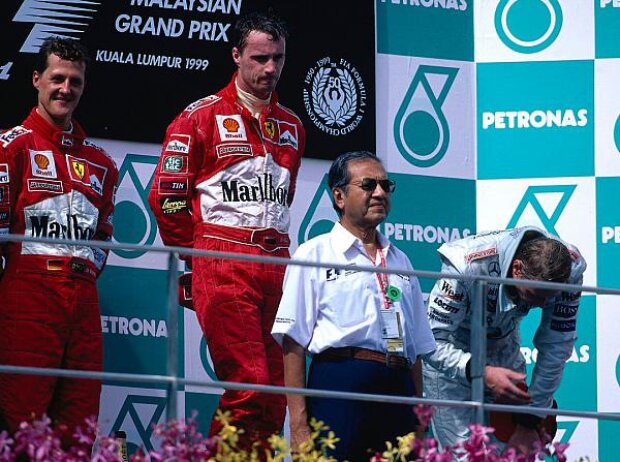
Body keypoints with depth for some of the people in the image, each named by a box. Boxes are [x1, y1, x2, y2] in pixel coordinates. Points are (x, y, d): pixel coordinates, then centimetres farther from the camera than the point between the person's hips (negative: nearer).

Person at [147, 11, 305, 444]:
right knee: (248, 383, -16)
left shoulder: (291, 125, 17)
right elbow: (166, 194, 0)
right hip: (224, 268, -6)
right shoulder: (202, 117, 0)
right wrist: (198, 255, 3)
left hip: (276, 263, 6)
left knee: (276, 389, 2)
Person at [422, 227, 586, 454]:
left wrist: (529, 421, -14)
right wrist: (481, 374, -47)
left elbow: (555, 349, -15)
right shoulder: (466, 265, -37)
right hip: (450, 354, -4)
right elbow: (433, 342, -31)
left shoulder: (570, 269, -24)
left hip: (504, 348, 4)